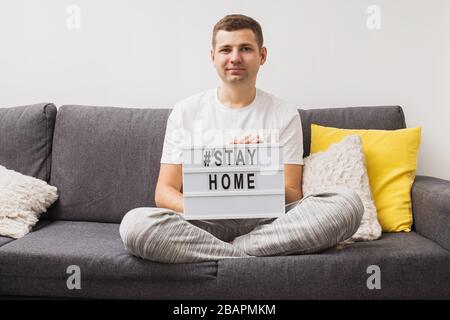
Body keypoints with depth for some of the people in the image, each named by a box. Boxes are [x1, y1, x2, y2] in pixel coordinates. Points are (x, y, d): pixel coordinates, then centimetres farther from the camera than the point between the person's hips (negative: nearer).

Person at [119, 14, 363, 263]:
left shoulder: (285, 115, 6)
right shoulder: (185, 112, 7)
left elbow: (292, 198, 3)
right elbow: (164, 192, 3)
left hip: (265, 220, 1)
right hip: (206, 224, 0)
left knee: (348, 203, -24)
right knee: (134, 223, -29)